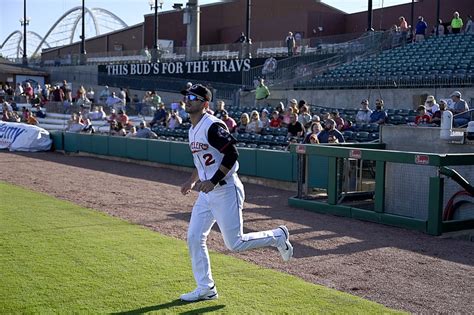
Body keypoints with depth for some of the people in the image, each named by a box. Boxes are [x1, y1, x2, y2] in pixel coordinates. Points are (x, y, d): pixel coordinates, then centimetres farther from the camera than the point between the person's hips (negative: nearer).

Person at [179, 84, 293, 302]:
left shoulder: (213, 126, -17)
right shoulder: (193, 129, 13)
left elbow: (232, 154, -23)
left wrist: (213, 181, -26)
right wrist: (192, 180, 20)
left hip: (226, 190, -9)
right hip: (206, 193, 9)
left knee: (235, 244, -4)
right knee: (194, 238, 5)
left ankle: (277, 236, 19)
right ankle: (205, 288, 17)